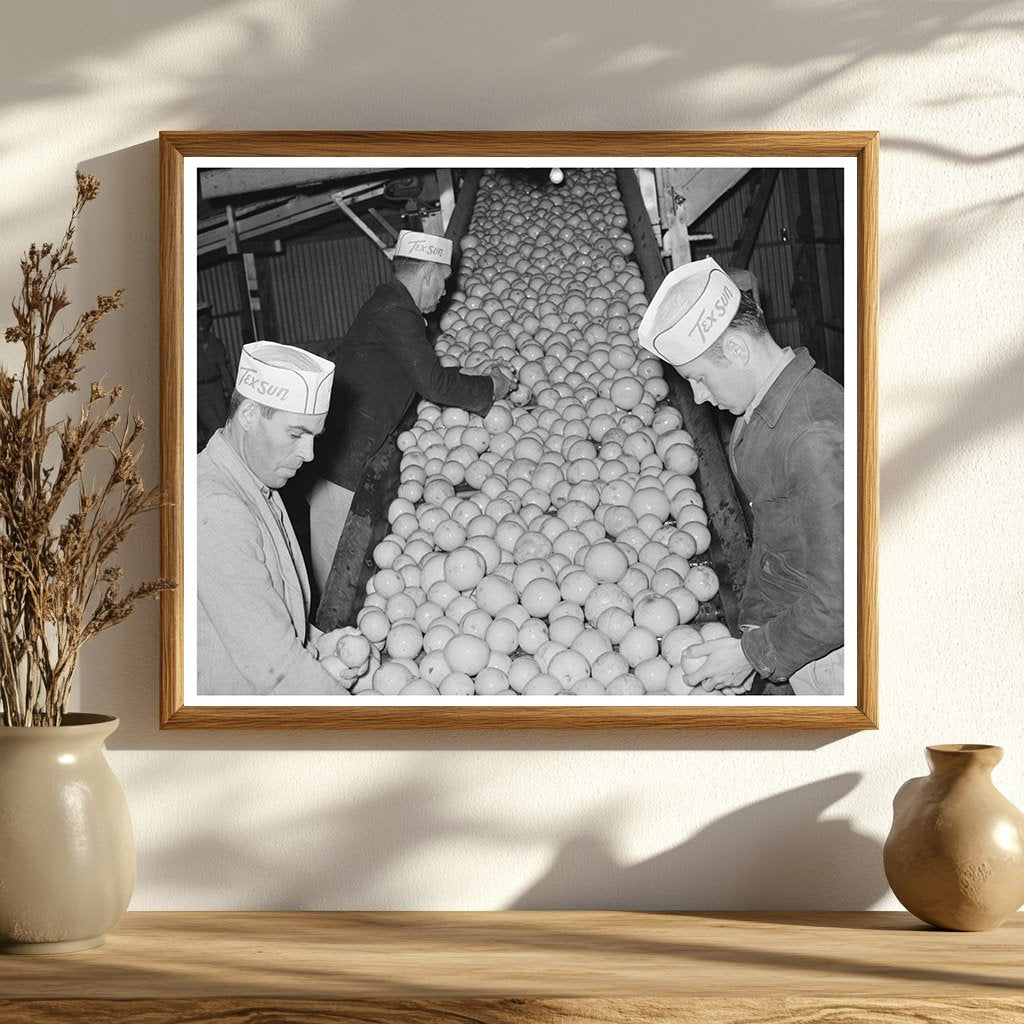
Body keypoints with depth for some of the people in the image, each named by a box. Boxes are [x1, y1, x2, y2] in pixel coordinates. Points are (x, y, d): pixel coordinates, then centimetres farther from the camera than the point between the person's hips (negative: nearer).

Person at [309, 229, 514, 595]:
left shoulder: (389, 302, 16)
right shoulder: (395, 311, -16)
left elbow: (421, 373, 26)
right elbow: (433, 385, -16)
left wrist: (467, 376, 20)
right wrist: (488, 388, -2)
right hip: (345, 464, -10)